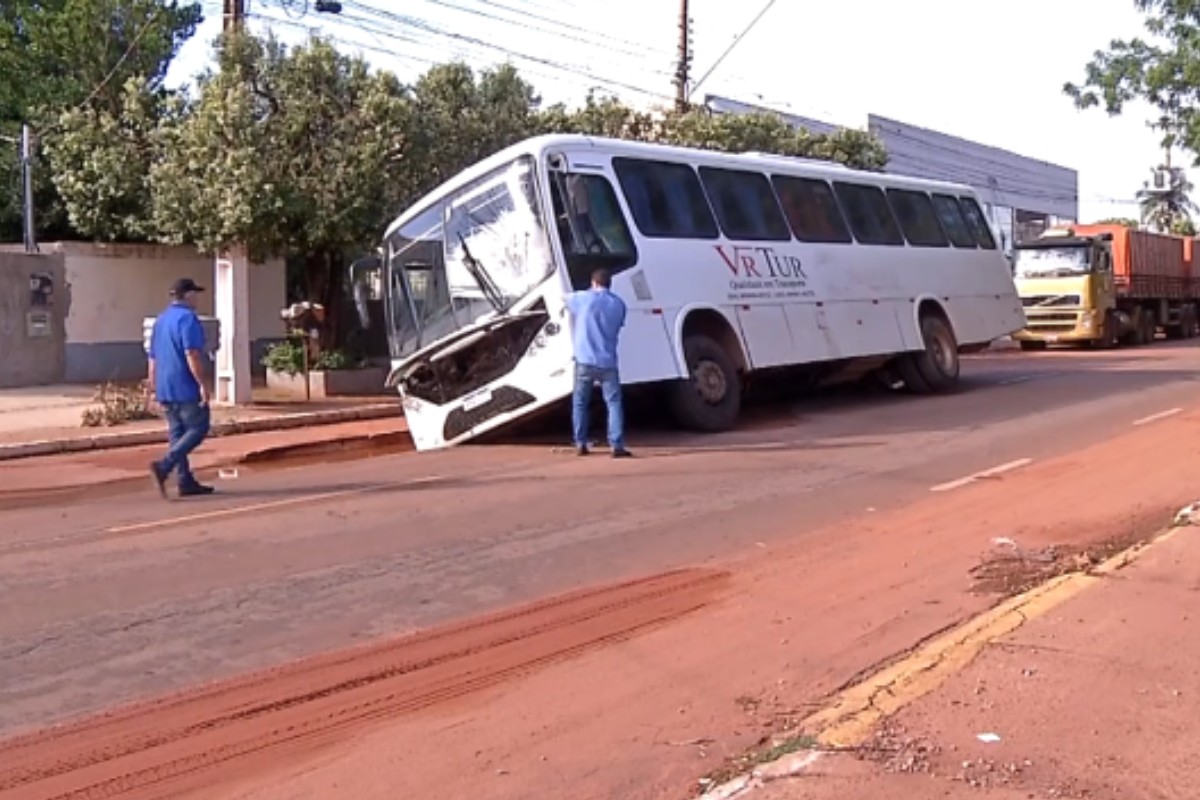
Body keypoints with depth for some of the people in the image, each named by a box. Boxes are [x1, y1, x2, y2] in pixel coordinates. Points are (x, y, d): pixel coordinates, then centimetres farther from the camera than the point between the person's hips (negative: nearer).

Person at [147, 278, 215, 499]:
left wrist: (154, 384, 24)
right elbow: (192, 355, -19)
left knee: (177, 433, 9)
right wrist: (202, 384, -19)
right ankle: (164, 466, -16)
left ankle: (186, 482, 10)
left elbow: (153, 356, 20)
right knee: (198, 429, -3)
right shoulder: (188, 318, -10)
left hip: (165, 388, 9)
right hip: (185, 387, -9)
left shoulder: (161, 319, 18)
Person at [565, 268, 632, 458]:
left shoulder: (583, 298, 0)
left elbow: (566, 299, 19)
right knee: (614, 403, 0)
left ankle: (580, 444, 14)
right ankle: (617, 446, -10)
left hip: (585, 361, -1)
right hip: (608, 362, 1)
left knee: (580, 403, 13)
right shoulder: (619, 304, 7)